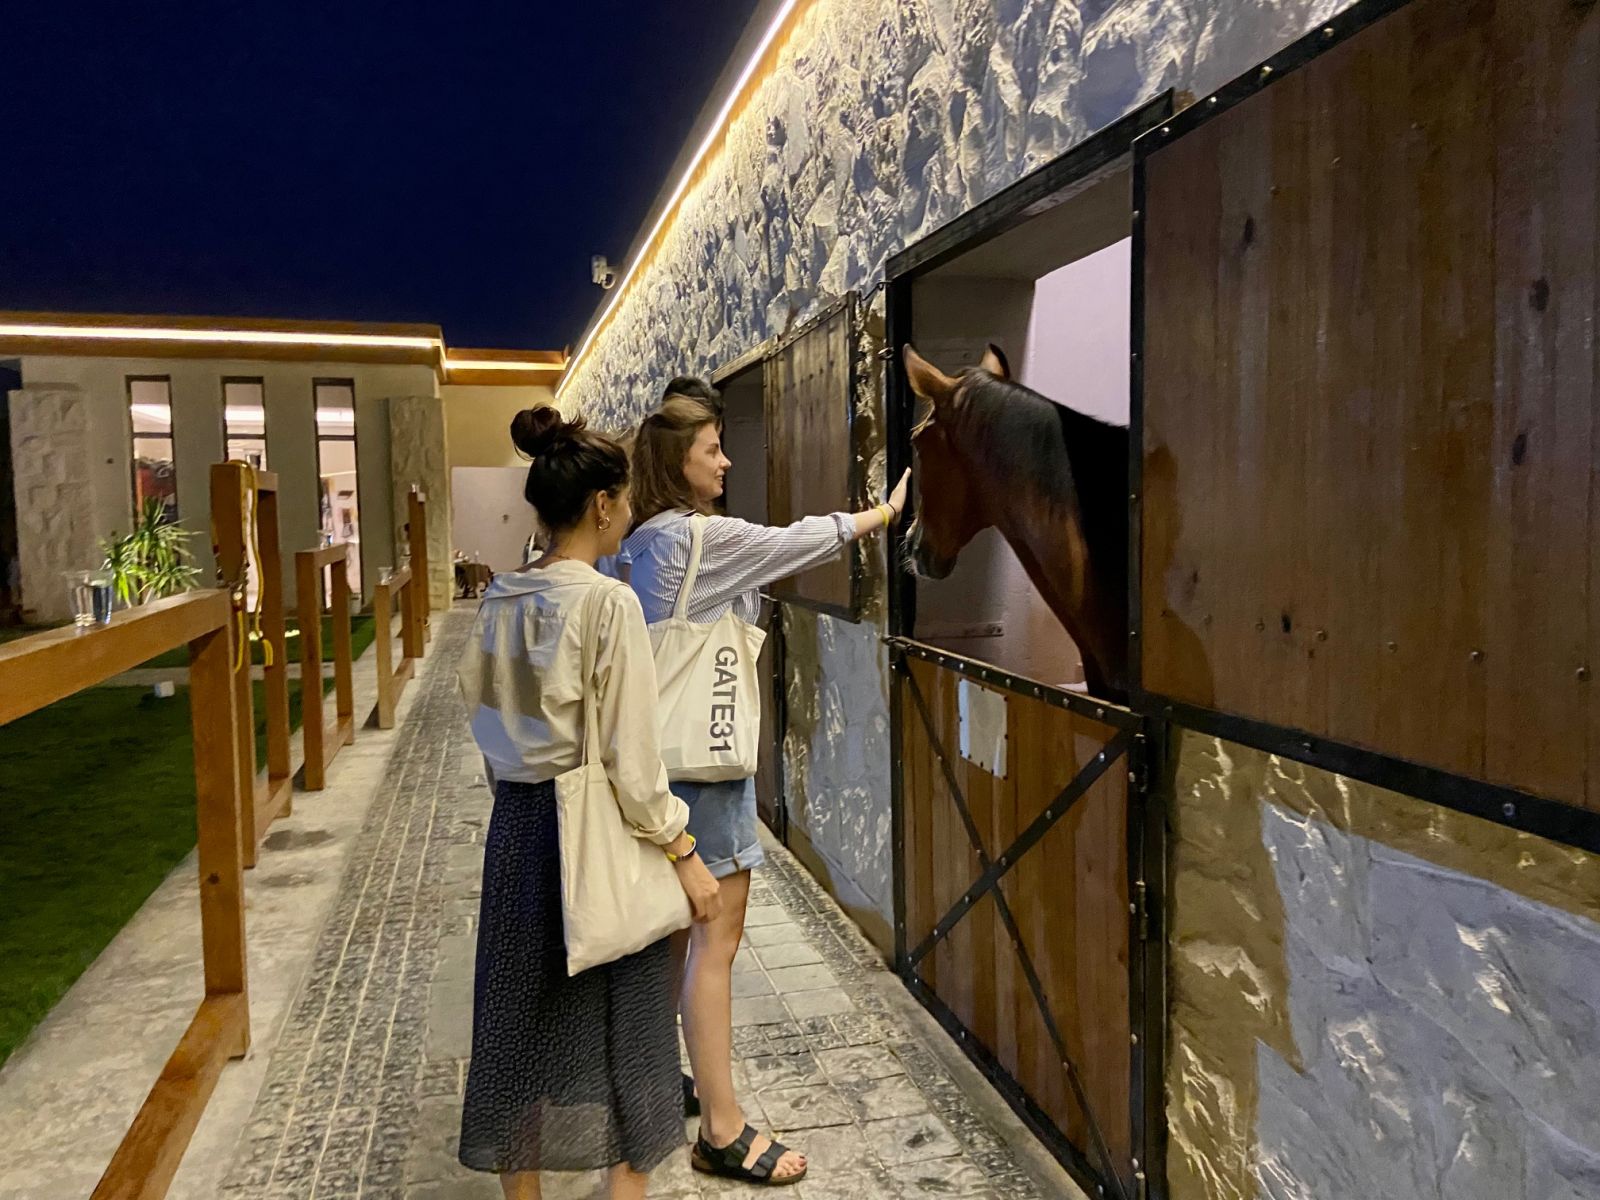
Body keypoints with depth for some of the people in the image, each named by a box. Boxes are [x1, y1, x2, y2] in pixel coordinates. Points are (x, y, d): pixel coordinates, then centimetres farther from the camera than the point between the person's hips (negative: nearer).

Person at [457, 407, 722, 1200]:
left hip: (518, 822, 7)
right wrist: (682, 852, -11)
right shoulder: (608, 603, -19)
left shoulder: (501, 600, 0)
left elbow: (481, 708, 8)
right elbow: (630, 756, -19)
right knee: (618, 1017, 11)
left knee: (524, 1011, 19)